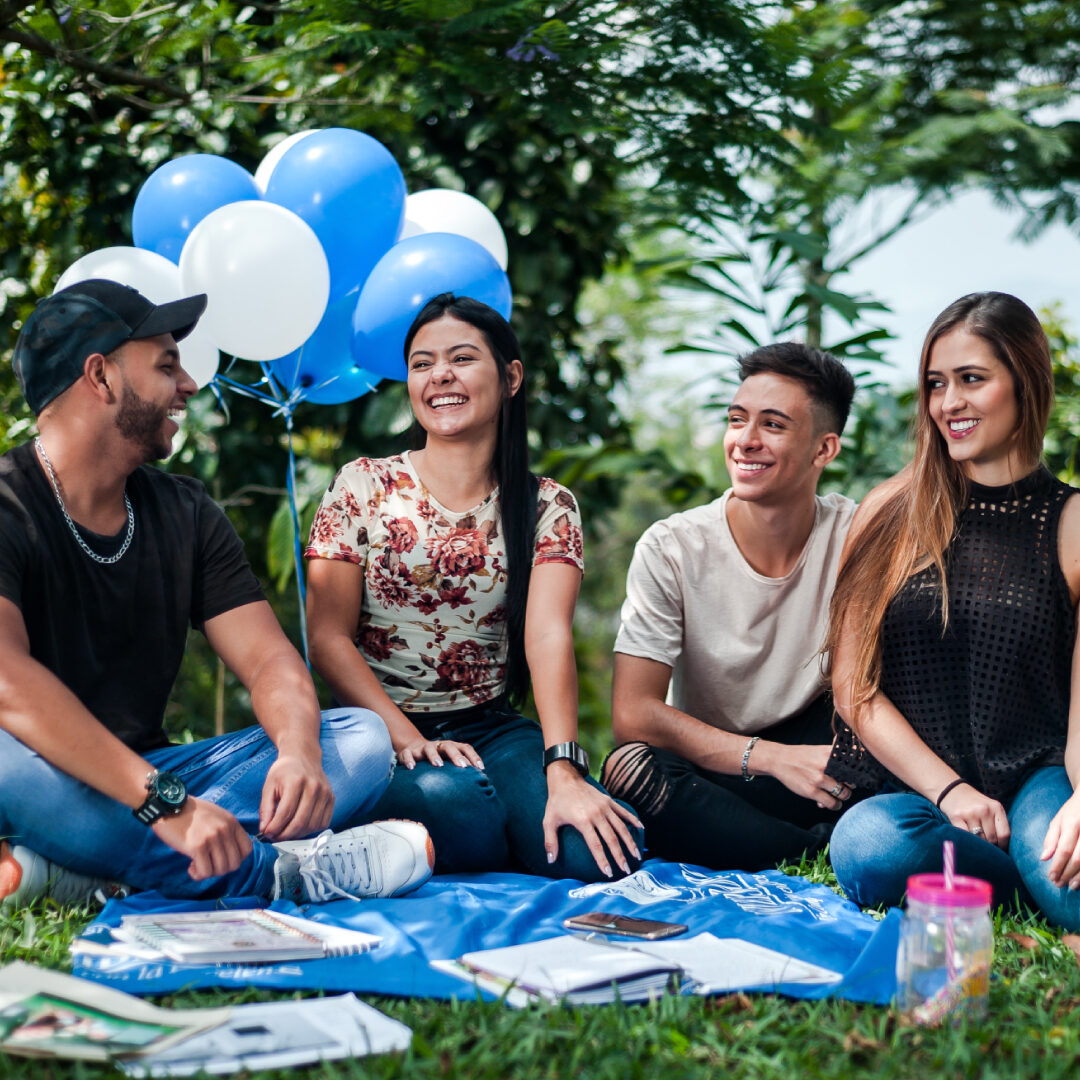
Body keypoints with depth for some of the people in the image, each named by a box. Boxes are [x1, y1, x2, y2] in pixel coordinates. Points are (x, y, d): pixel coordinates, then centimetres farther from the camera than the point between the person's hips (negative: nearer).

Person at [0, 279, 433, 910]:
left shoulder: (187, 515, 10)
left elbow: (268, 659, 1)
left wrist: (299, 753, -23)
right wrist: (165, 802, -38)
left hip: (145, 777, 6)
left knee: (361, 739, -12)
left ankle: (61, 872, -29)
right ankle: (279, 871, -27)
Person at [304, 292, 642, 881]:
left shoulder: (547, 507, 3)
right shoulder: (363, 487, 0)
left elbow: (549, 636, -13)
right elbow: (328, 638, -5)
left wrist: (563, 771, -28)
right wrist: (407, 738, -20)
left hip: (491, 728, 2)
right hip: (378, 729, -2)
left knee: (596, 850, -25)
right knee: (455, 799, -36)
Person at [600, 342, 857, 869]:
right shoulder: (671, 550, -11)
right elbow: (632, 715, -16)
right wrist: (774, 757, -24)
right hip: (702, 762, 0)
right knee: (631, 769, -34)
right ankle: (825, 846, -19)